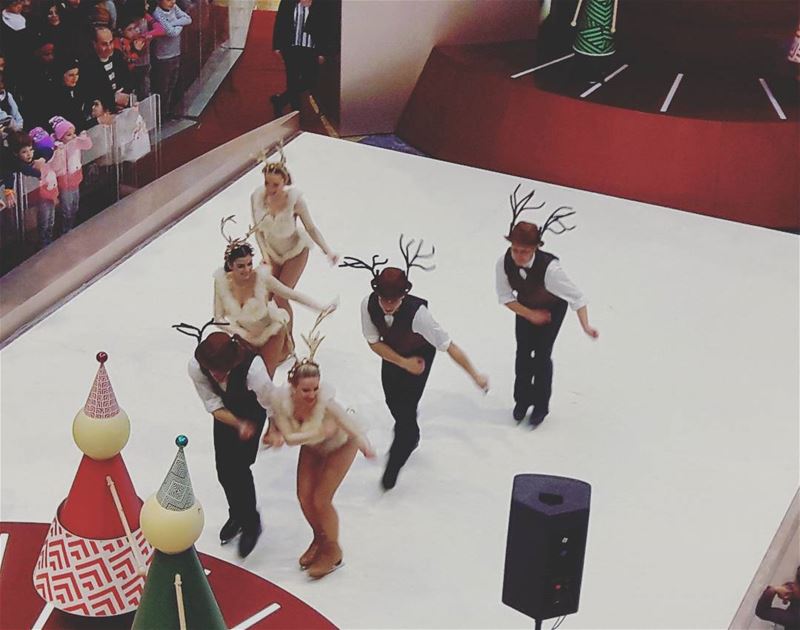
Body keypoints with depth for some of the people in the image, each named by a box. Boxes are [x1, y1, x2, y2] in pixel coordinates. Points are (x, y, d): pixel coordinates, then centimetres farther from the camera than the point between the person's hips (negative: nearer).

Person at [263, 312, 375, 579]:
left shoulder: (326, 401, -43)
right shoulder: (280, 398, -32)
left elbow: (354, 432, -47)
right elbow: (289, 436, -28)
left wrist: (365, 446, -65)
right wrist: (320, 431, -39)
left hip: (340, 446, -4)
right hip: (311, 446, 4)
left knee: (321, 500, -5)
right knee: (304, 496, 7)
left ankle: (332, 552, 24)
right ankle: (319, 539, 40)